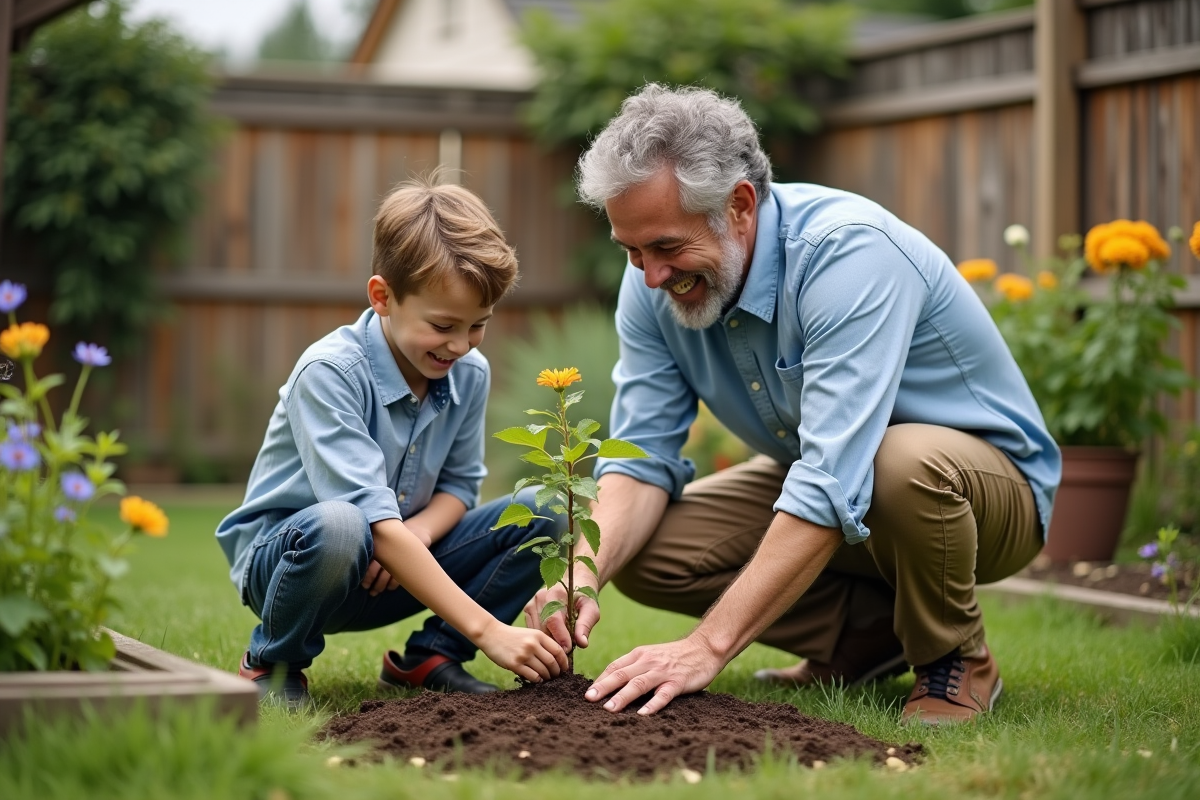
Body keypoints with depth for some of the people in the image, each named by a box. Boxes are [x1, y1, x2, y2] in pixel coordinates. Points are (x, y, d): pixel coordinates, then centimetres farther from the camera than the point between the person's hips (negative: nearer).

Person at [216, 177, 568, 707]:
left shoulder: (470, 374, -5)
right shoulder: (329, 372, -25)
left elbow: (458, 485, 6)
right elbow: (375, 522, -33)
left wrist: (417, 533, -21)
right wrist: (487, 631, -38)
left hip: (393, 569, 6)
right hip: (280, 554, -6)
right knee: (339, 527, -41)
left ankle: (429, 657, 0)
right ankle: (273, 663, -11)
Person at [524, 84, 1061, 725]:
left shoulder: (850, 252, -34)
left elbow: (834, 486, -41)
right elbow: (644, 456, -10)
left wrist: (708, 646, -44)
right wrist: (584, 576, -32)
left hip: (985, 482, -6)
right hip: (817, 478, 6)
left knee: (905, 460, -40)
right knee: (641, 551, -13)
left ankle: (956, 661, -10)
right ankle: (872, 633, 4)